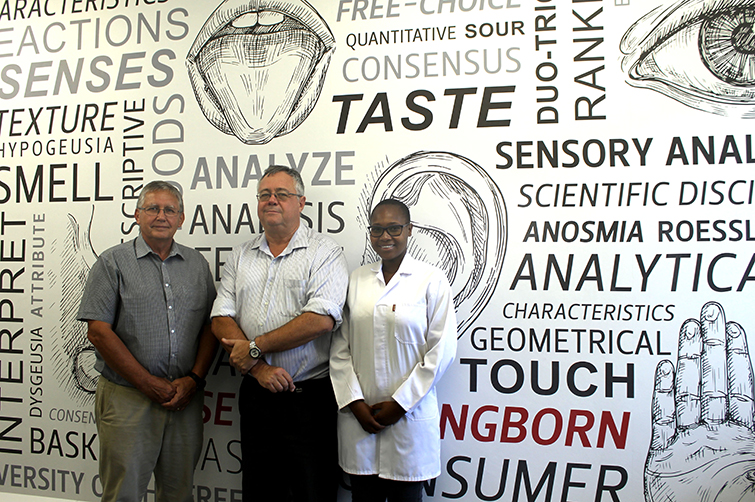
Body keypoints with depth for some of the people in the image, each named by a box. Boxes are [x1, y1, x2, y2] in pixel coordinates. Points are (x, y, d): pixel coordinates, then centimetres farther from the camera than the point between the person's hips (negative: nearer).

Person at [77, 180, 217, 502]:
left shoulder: (197, 264, 11)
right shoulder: (113, 262, 0)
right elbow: (98, 331, -8)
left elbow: (211, 326, 8)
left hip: (185, 398, 3)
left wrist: (194, 379, -6)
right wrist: (149, 384, -11)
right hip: (127, 399, -3)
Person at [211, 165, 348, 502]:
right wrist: (259, 368, -12)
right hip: (255, 395, 5)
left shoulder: (324, 252, -4)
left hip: (309, 397, -4)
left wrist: (255, 348, -13)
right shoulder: (240, 256, 11)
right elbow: (221, 321, 3)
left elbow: (321, 320, -18)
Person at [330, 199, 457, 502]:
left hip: (409, 414, -3)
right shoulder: (356, 280, 6)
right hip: (358, 413, 3)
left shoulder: (432, 280, -4)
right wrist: (354, 401, -5)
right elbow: (339, 347, 5)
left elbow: (441, 351, -7)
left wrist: (400, 402, -9)